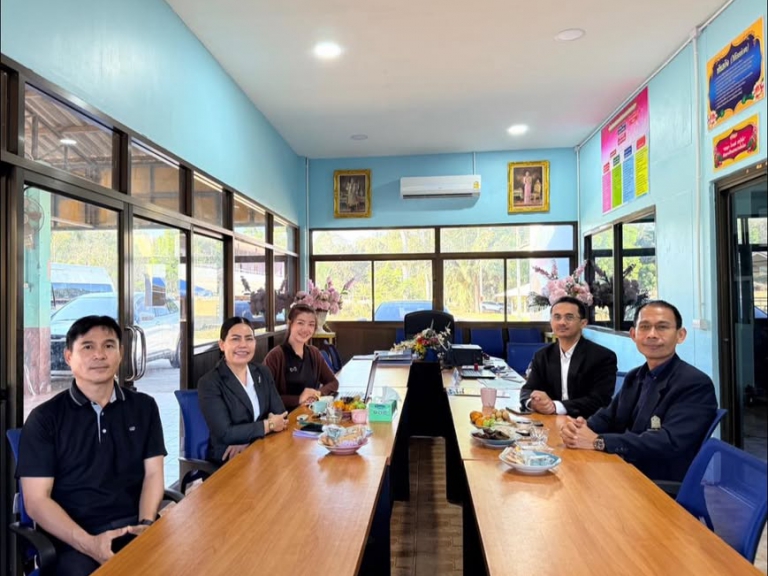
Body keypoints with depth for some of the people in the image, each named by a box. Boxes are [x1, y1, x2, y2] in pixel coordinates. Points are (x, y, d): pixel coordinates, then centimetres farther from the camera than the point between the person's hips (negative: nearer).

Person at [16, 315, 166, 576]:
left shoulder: (144, 407, 9)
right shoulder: (44, 418, 1)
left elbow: (153, 473, 7)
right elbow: (36, 500, -3)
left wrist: (146, 524, -11)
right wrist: (88, 543, -17)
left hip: (135, 527, 2)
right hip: (73, 538, -2)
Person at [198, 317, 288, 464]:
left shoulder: (263, 373, 6)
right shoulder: (209, 383, -11)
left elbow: (280, 415, 0)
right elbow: (225, 433, -17)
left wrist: (248, 441, -14)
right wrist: (269, 425, -12)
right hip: (227, 460, -6)